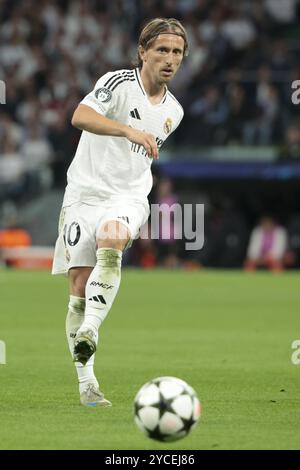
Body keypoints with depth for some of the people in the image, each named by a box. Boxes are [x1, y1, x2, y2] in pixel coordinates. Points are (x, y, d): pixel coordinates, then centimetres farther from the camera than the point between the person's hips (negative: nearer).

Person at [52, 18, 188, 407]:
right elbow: (81, 116, -28)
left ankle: (89, 332, -41)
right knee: (80, 283, -5)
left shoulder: (173, 111, 11)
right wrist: (129, 130, -41)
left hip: (128, 198, 2)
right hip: (85, 194, -2)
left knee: (111, 239, -32)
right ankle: (86, 380, 3)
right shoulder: (119, 83, -8)